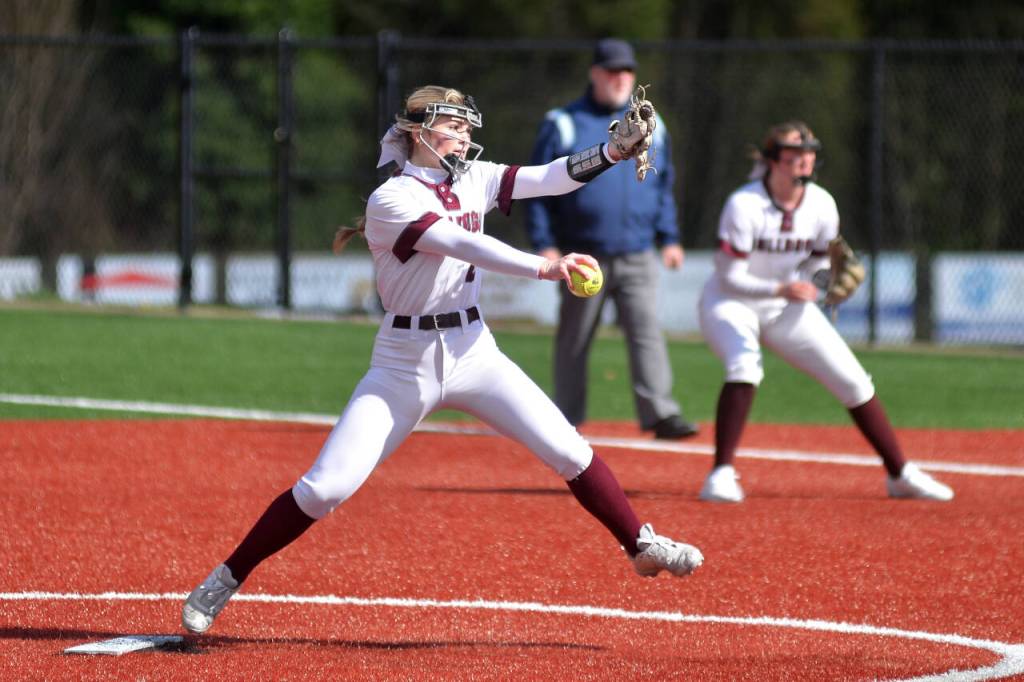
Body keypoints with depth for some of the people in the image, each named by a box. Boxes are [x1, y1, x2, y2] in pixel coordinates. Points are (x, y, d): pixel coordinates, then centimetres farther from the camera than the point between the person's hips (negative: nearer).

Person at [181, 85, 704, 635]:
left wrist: (615, 151, -21)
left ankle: (642, 547, 10)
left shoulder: (473, 180, 5)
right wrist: (545, 268, -39)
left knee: (567, 450, -6)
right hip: (404, 365, -5)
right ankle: (226, 580, 2)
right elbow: (464, 246, -28)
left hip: (473, 354, 5)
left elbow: (548, 179, -5)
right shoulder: (390, 201, -14)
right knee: (325, 488, -11)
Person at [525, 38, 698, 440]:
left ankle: (660, 413, -17)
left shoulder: (650, 124, 12)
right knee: (573, 341, 6)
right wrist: (544, 244, -8)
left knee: (647, 332, -11)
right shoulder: (564, 125, 0)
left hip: (637, 256, 2)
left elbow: (664, 186, 18)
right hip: (584, 255, -2)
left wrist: (669, 238, 10)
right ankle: (565, 420, 14)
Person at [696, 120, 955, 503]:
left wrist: (827, 277, -17)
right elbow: (730, 277, -22)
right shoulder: (744, 206, -23)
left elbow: (818, 262, 6)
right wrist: (780, 289, -36)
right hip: (730, 303, -5)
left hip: (788, 310, 5)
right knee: (745, 367, -35)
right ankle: (721, 474, -27)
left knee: (853, 380, -1)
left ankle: (900, 474, 13)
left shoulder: (821, 205, -8)